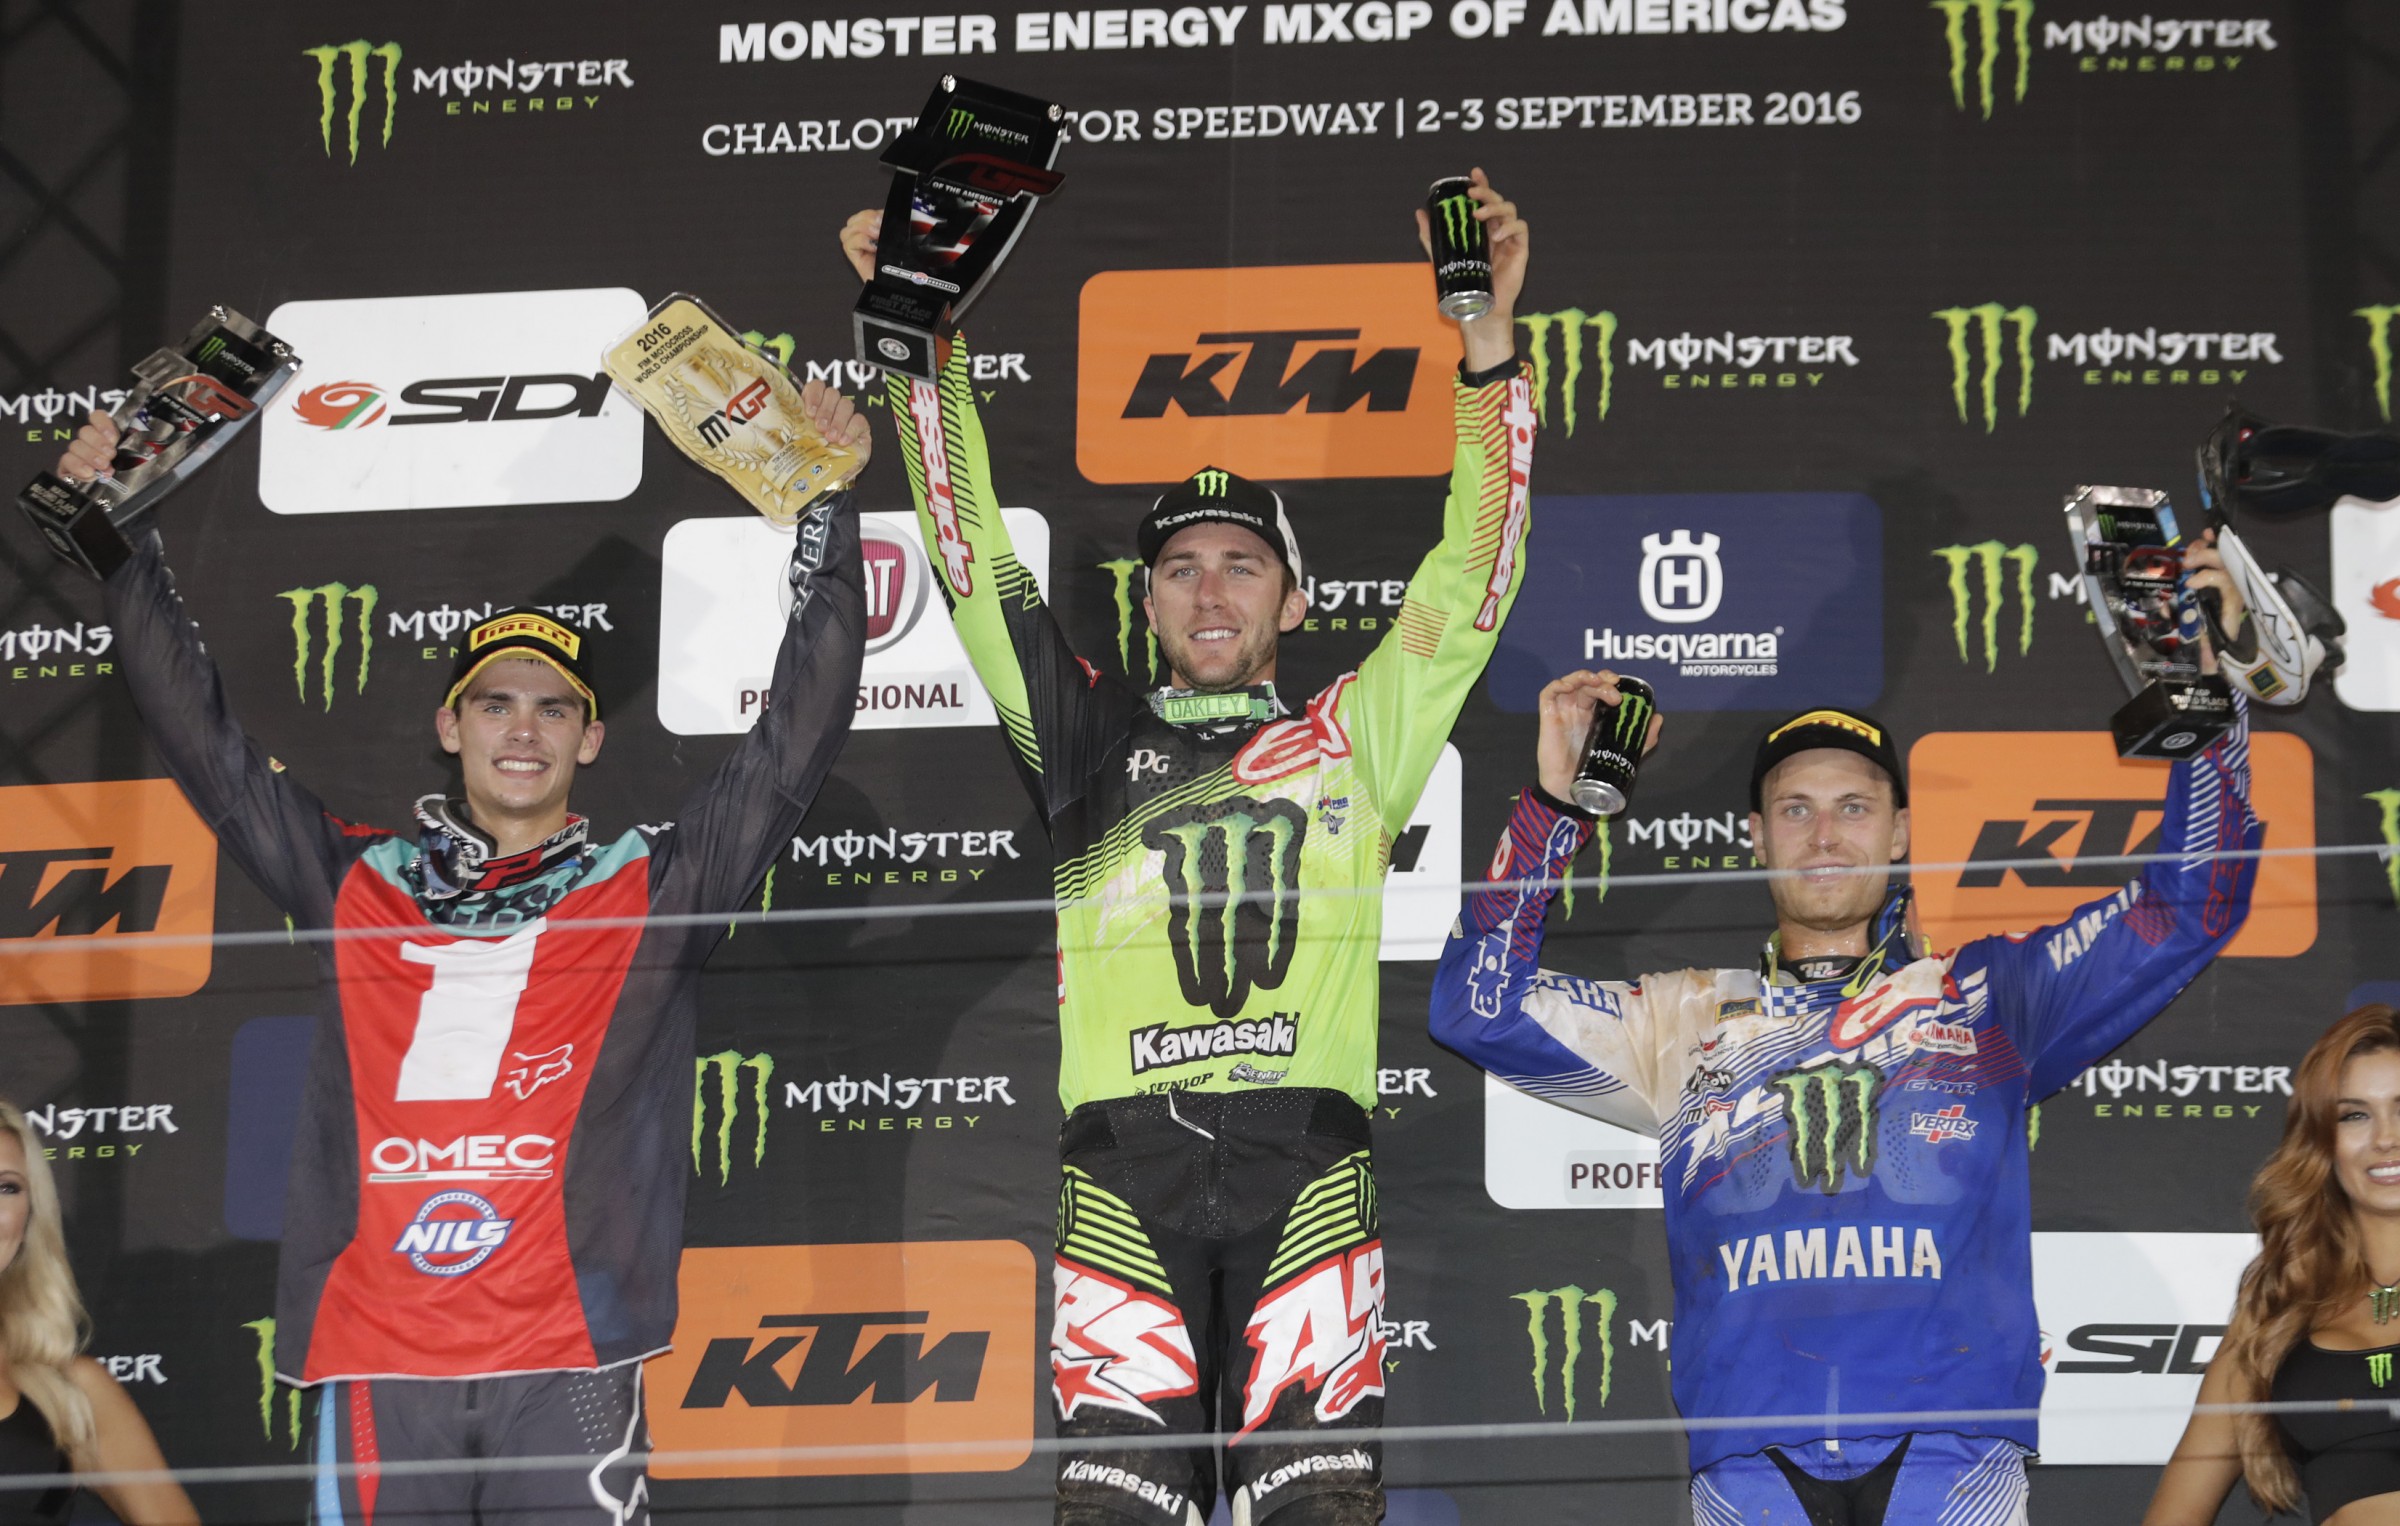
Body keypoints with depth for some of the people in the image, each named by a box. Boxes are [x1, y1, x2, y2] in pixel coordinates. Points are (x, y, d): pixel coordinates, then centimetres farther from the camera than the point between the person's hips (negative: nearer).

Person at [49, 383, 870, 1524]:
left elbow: (797, 737, 6)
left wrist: (827, 510, 2)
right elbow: (202, 737, 17)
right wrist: (118, 541, 13)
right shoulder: (357, 885, 15)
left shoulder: (650, 889, 11)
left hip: (567, 1365, -2)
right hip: (374, 1366, 2)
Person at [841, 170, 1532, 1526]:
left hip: (1307, 1158, 0)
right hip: (1121, 1168, 0)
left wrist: (1489, 344, 3)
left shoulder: (1356, 736, 18)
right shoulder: (1090, 736, 19)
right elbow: (975, 558, 16)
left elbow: (1476, 571, 12)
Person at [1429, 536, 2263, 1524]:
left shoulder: (1984, 996, 18)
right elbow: (1480, 1009, 14)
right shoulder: (1684, 1022, 21)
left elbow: (2189, 909, 16)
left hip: (1952, 1443, 0)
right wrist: (1554, 803, 9)